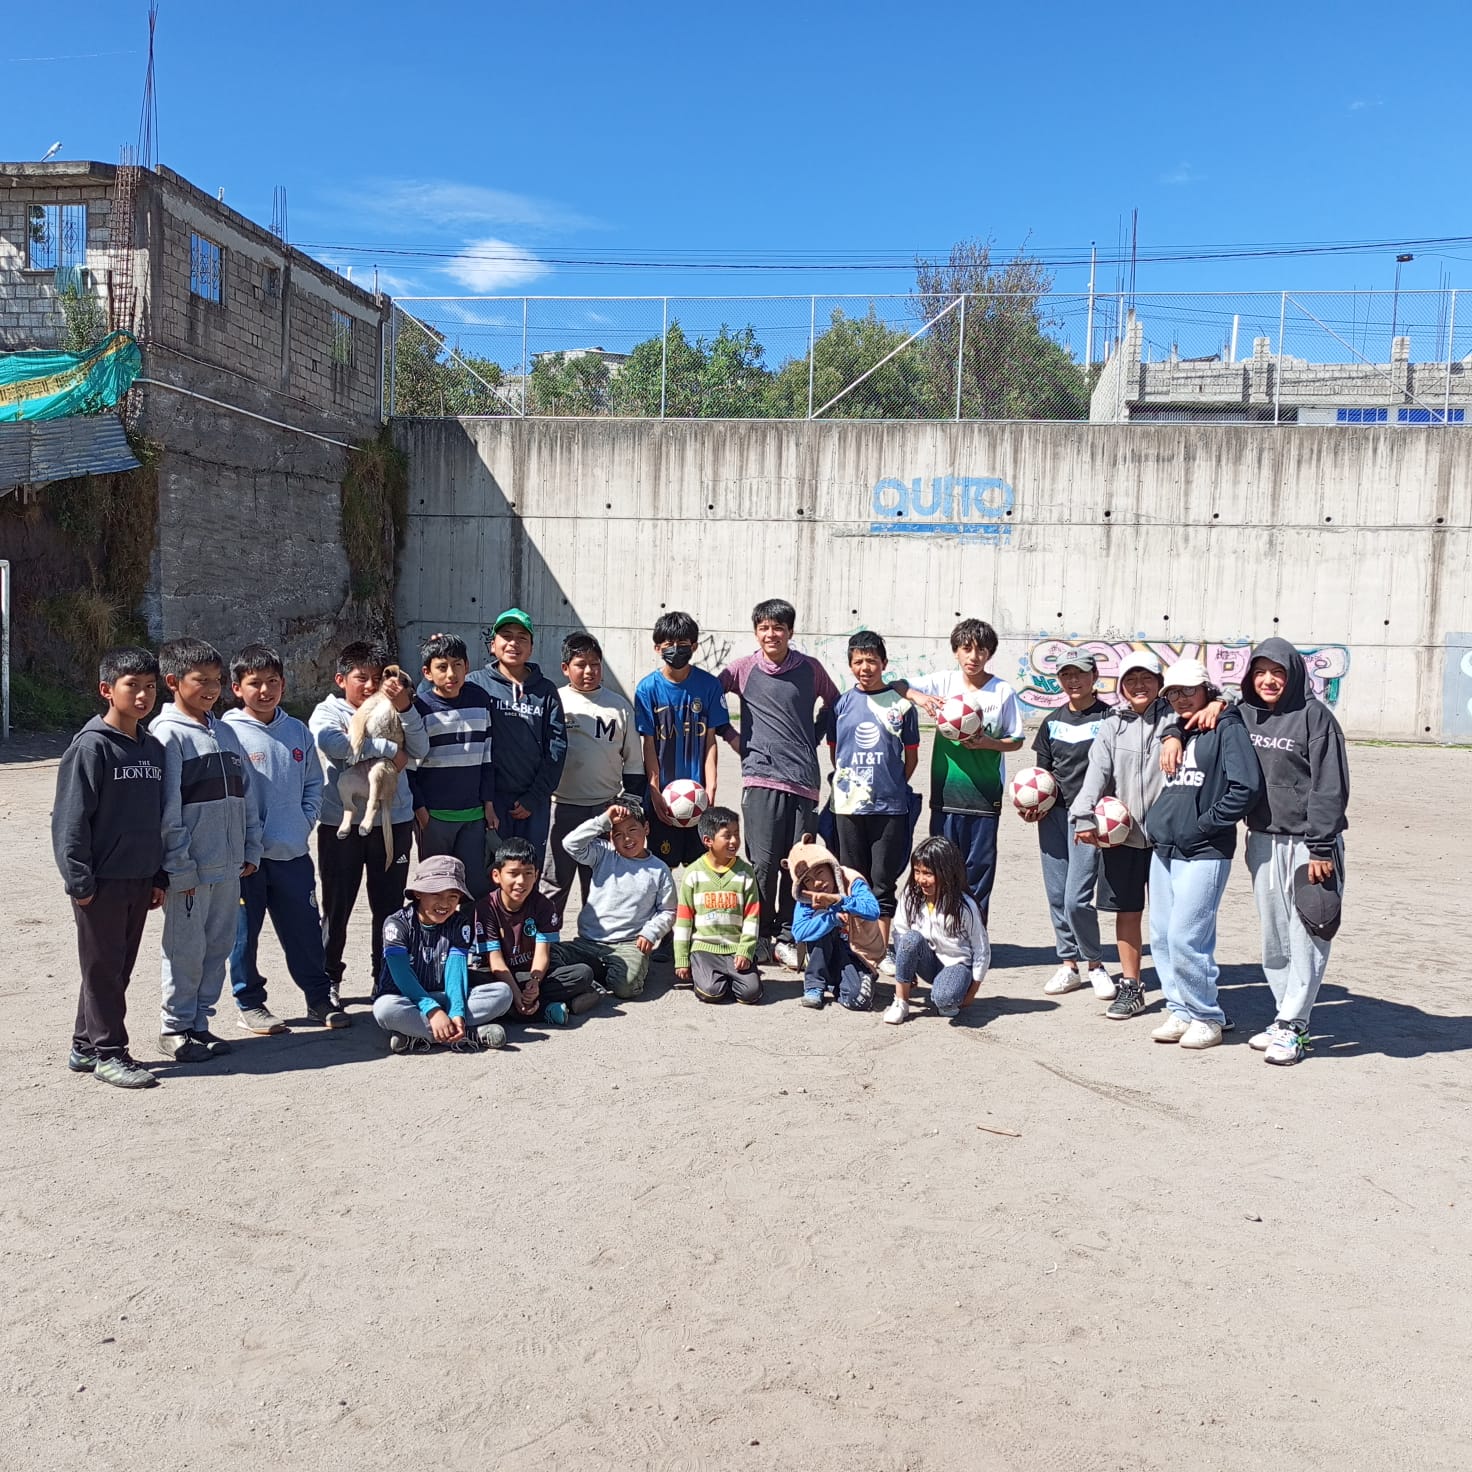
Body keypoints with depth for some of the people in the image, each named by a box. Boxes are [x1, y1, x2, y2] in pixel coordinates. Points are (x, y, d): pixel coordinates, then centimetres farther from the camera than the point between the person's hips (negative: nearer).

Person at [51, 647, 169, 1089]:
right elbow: (70, 818, -13)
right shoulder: (91, 746, -11)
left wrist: (159, 875, 13)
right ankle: (107, 1052, 13)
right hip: (102, 881, -7)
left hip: (140, 880, 7)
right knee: (102, 968, 3)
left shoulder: (152, 747, 10)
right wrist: (79, 880, -15)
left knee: (119, 969, 14)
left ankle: (85, 1047, 26)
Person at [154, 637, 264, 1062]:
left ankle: (200, 1021, 24)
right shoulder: (167, 734, -9)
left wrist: (251, 848, 9)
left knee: (218, 946, 12)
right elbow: (166, 808, -13)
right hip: (190, 869, -6)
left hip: (229, 866, 7)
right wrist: (180, 866, -15)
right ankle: (176, 1027, 17)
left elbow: (246, 793, 15)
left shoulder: (224, 732, 12)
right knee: (186, 949, 3)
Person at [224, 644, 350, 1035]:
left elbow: (314, 782, 16)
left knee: (306, 929, 10)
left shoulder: (298, 731, 7)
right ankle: (249, 1003, 23)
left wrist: (306, 821, 3)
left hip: (293, 852, 4)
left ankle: (320, 998, 22)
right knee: (244, 932, 8)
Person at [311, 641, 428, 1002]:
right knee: (337, 908, 8)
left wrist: (405, 708, -18)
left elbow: (419, 750, -5)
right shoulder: (328, 712, 0)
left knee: (389, 907, 10)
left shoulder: (390, 712, 9)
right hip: (341, 824, -2)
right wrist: (388, 749, -18)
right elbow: (331, 742, -23)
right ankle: (328, 979, 23)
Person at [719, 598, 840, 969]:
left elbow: (833, 702, 23)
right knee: (763, 862, -4)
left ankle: (786, 938, 14)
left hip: (803, 778, 2)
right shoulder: (743, 668, 4)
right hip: (761, 776, -2)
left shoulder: (810, 668, 8)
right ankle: (760, 936, 11)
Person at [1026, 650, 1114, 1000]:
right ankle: (1069, 964, 20)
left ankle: (1095, 964, 10)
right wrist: (1034, 803, 0)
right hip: (1052, 814, 5)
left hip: (1089, 814, -5)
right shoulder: (1052, 722, 13)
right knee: (1057, 896, 7)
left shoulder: (1109, 718, -3)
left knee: (1076, 899, -10)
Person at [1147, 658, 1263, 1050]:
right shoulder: (1175, 732, 17)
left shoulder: (1227, 728, -5)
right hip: (1164, 851, 8)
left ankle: (1206, 1018, 8)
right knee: (1161, 937, 9)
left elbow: (1247, 786, -14)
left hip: (1203, 854, -8)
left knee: (1185, 939, -9)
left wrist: (1201, 827, -12)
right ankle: (1180, 1011, 22)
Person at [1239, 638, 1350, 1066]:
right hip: (1262, 841, 5)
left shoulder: (1314, 715, -8)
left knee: (1306, 937, -3)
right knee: (1273, 938, 10)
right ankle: (1285, 1016, 21)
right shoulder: (1244, 715, 7)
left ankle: (1293, 1026, 4)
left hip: (1307, 843, -5)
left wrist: (1321, 848, -14)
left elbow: (1330, 787, -11)